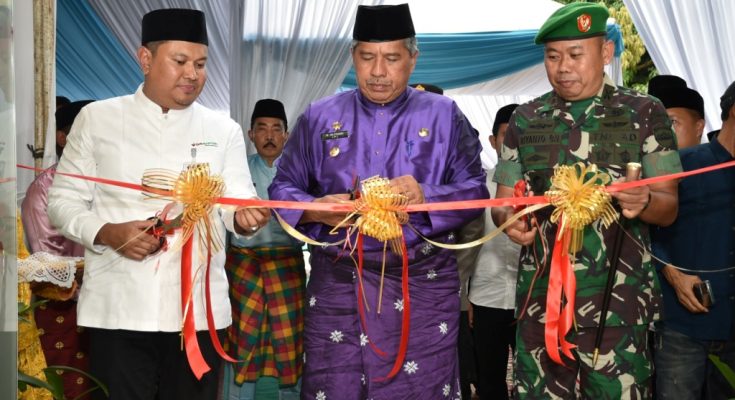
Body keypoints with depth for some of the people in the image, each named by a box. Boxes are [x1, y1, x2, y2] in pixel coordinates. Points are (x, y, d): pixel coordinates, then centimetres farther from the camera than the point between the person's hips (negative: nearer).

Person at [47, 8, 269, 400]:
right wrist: (107, 233, -13)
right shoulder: (97, 118, 5)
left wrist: (244, 216, -23)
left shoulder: (223, 129, 9)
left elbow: (237, 201, 1)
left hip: (198, 308, 2)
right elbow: (64, 200, 5)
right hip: (118, 307, -1)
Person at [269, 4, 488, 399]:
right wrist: (317, 209, -13)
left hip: (422, 286, -1)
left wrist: (425, 198, -19)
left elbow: (474, 191, 1)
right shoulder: (319, 117, 9)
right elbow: (283, 187, 8)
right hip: (337, 283, 1)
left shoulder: (444, 116, 6)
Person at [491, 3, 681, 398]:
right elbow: (503, 202, 11)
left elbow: (668, 208, 1)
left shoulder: (644, 113, 1)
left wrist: (644, 202, -22)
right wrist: (509, 219, -13)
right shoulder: (525, 119, 8)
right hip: (540, 296, 2)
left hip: (618, 300, -2)